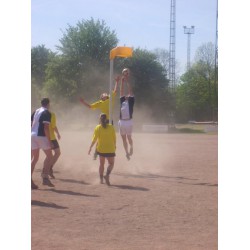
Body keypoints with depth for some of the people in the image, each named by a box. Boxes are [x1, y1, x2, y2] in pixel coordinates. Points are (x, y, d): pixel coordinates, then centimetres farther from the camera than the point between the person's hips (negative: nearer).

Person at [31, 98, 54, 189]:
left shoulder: (36, 111, 17)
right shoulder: (47, 113, -6)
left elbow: (30, 123, 16)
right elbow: (46, 127, -15)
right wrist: (49, 141, -14)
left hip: (32, 134, 7)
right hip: (41, 136, -7)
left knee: (34, 158, 12)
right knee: (49, 156, 6)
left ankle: (30, 180, 3)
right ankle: (45, 178, -3)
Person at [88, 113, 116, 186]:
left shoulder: (98, 128, -6)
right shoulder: (111, 127, -3)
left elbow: (94, 139, -8)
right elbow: (114, 138, 2)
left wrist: (90, 147, 2)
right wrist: (114, 145, 19)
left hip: (101, 149, 1)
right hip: (110, 149, -1)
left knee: (101, 164, 18)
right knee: (111, 163, 14)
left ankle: (101, 179, 17)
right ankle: (107, 175, -11)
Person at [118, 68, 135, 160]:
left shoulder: (131, 101, 4)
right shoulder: (122, 101, 13)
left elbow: (130, 91, -2)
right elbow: (121, 91, 10)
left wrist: (127, 81, -3)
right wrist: (122, 81, 3)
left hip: (129, 121, -4)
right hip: (121, 121, 4)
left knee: (129, 137, 1)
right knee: (124, 138, 8)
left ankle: (131, 147, 30)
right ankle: (127, 152, 18)